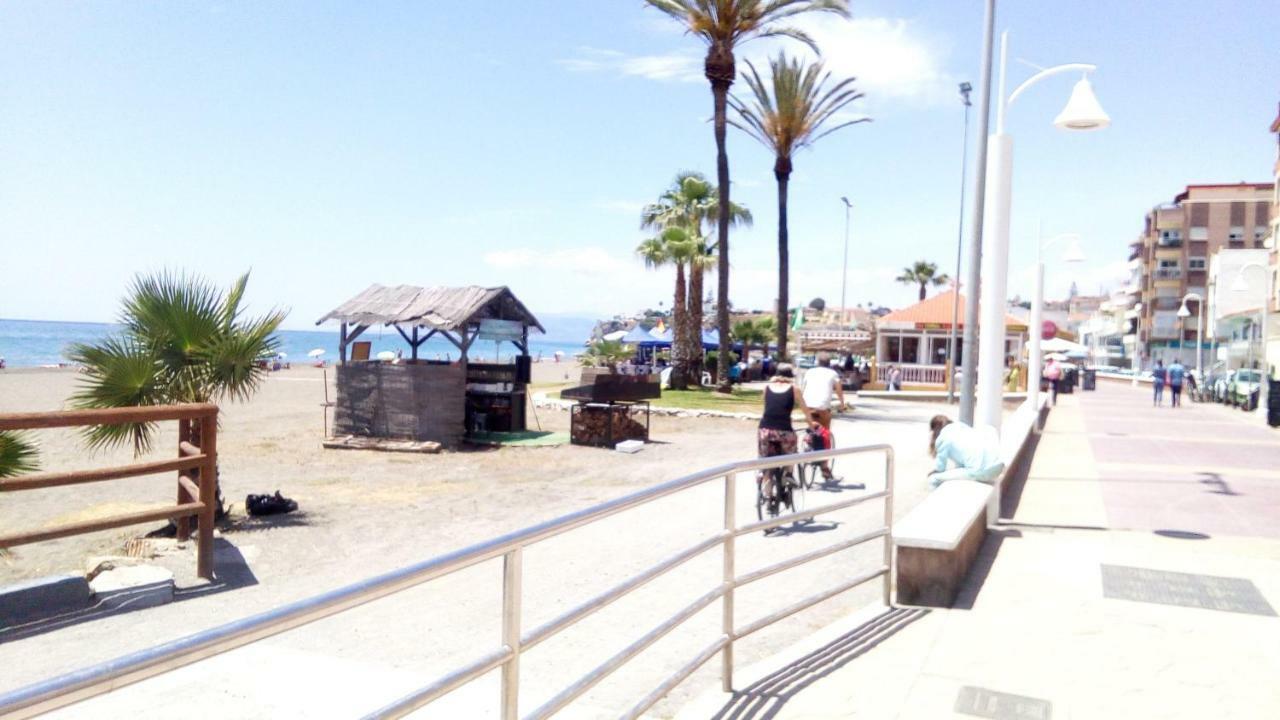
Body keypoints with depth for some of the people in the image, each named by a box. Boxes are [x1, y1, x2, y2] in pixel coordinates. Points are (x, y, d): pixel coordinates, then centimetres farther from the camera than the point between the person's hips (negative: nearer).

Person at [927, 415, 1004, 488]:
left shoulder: (942, 438, 5)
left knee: (933, 480, 1)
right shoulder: (962, 426, 27)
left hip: (979, 471, -8)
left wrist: (934, 473, 37)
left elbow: (940, 466, 16)